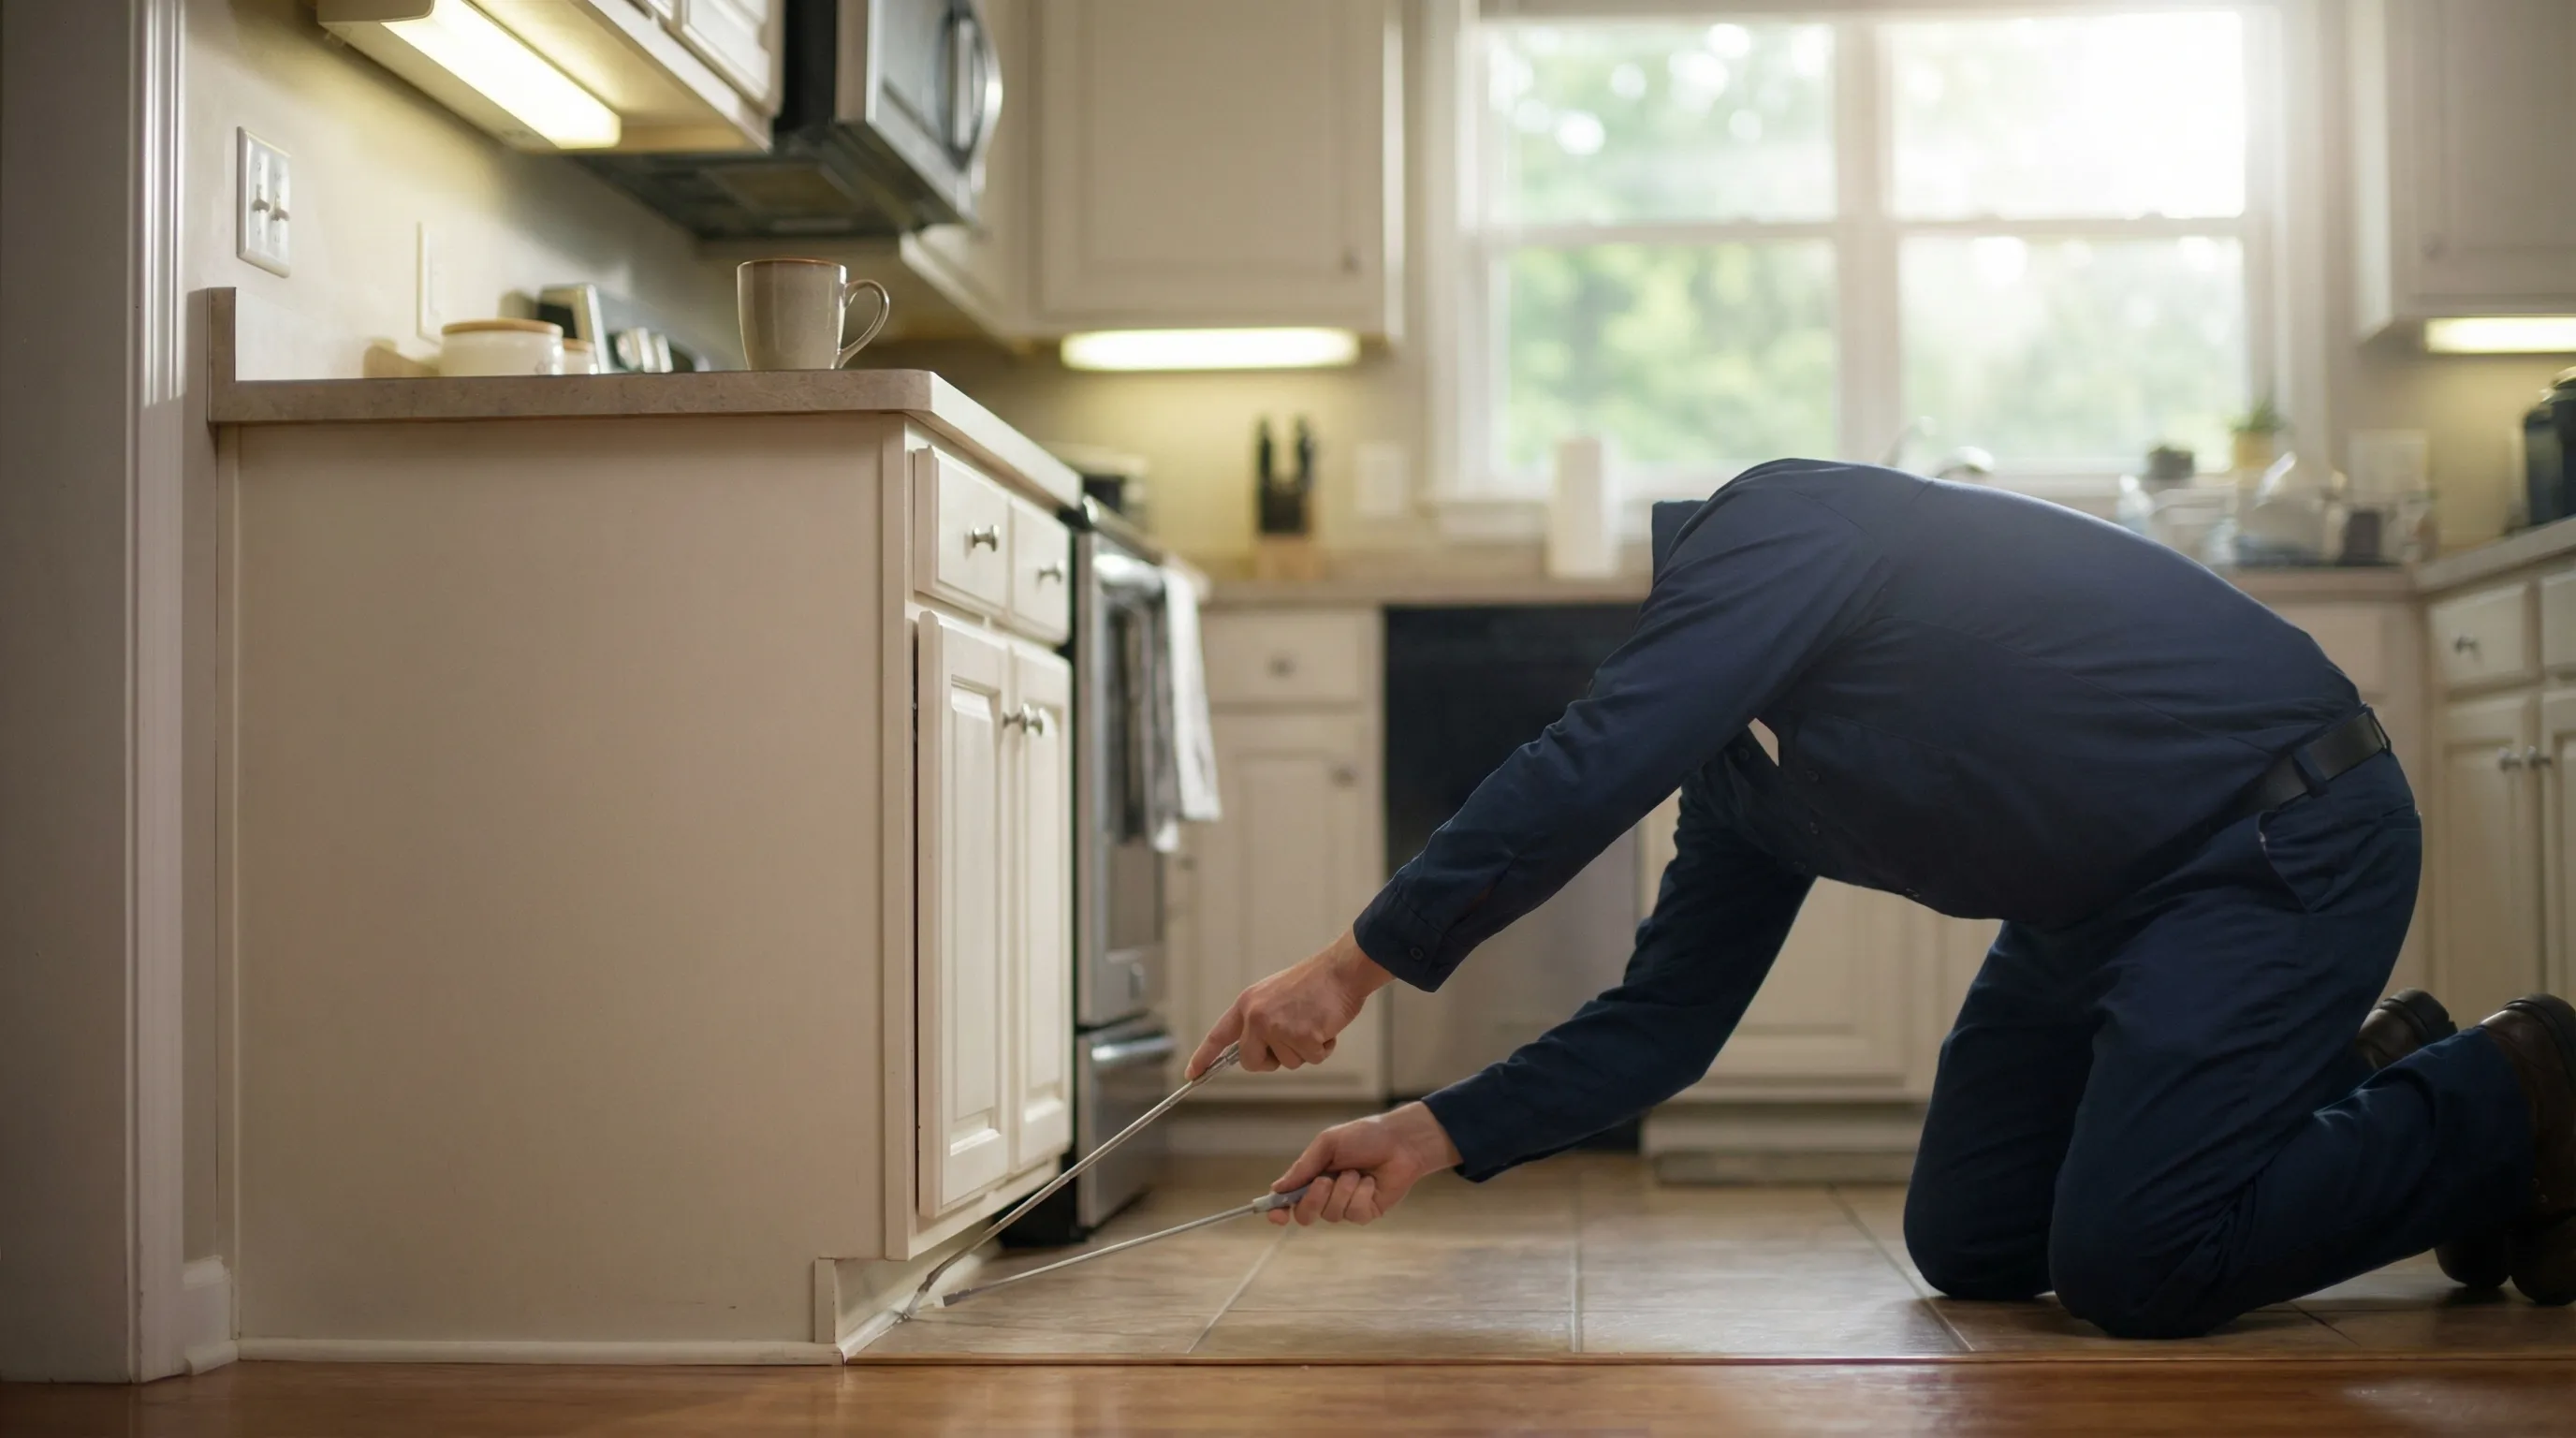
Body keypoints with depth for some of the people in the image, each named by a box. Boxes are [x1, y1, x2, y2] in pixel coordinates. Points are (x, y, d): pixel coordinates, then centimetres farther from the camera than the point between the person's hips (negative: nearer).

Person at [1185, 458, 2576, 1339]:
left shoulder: (1774, 525, -17)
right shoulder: (1733, 767, 12)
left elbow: (1584, 775, -29)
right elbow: (1664, 1021, 12)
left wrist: (1350, 967, -23)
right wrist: (1424, 1138, 3)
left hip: (2281, 839, -10)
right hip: (2108, 899, 10)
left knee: (2128, 1267, -18)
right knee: (1967, 1246, 11)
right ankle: (2368, 1075, 23)